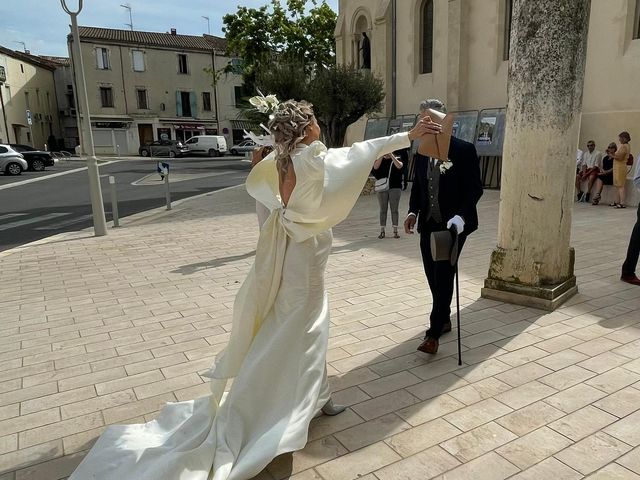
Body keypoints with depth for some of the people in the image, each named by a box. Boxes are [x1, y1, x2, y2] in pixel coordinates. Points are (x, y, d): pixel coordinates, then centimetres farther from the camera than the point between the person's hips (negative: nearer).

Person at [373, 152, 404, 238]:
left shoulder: (396, 160, 7)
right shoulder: (380, 160, 10)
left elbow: (399, 166, -14)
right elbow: (375, 167, -11)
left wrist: (391, 155, -14)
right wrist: (382, 155, -14)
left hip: (395, 187, -1)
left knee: (394, 209, 0)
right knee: (383, 210, 3)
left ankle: (395, 231, 4)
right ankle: (382, 231, 7)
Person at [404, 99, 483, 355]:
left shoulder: (464, 150, -8)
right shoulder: (421, 153, 9)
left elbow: (475, 187, -10)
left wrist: (461, 216, -23)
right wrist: (413, 211, 1)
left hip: (452, 224, -6)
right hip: (428, 224, 6)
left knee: (444, 275, -7)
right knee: (433, 275, 11)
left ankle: (434, 332, -2)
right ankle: (443, 320, 30)